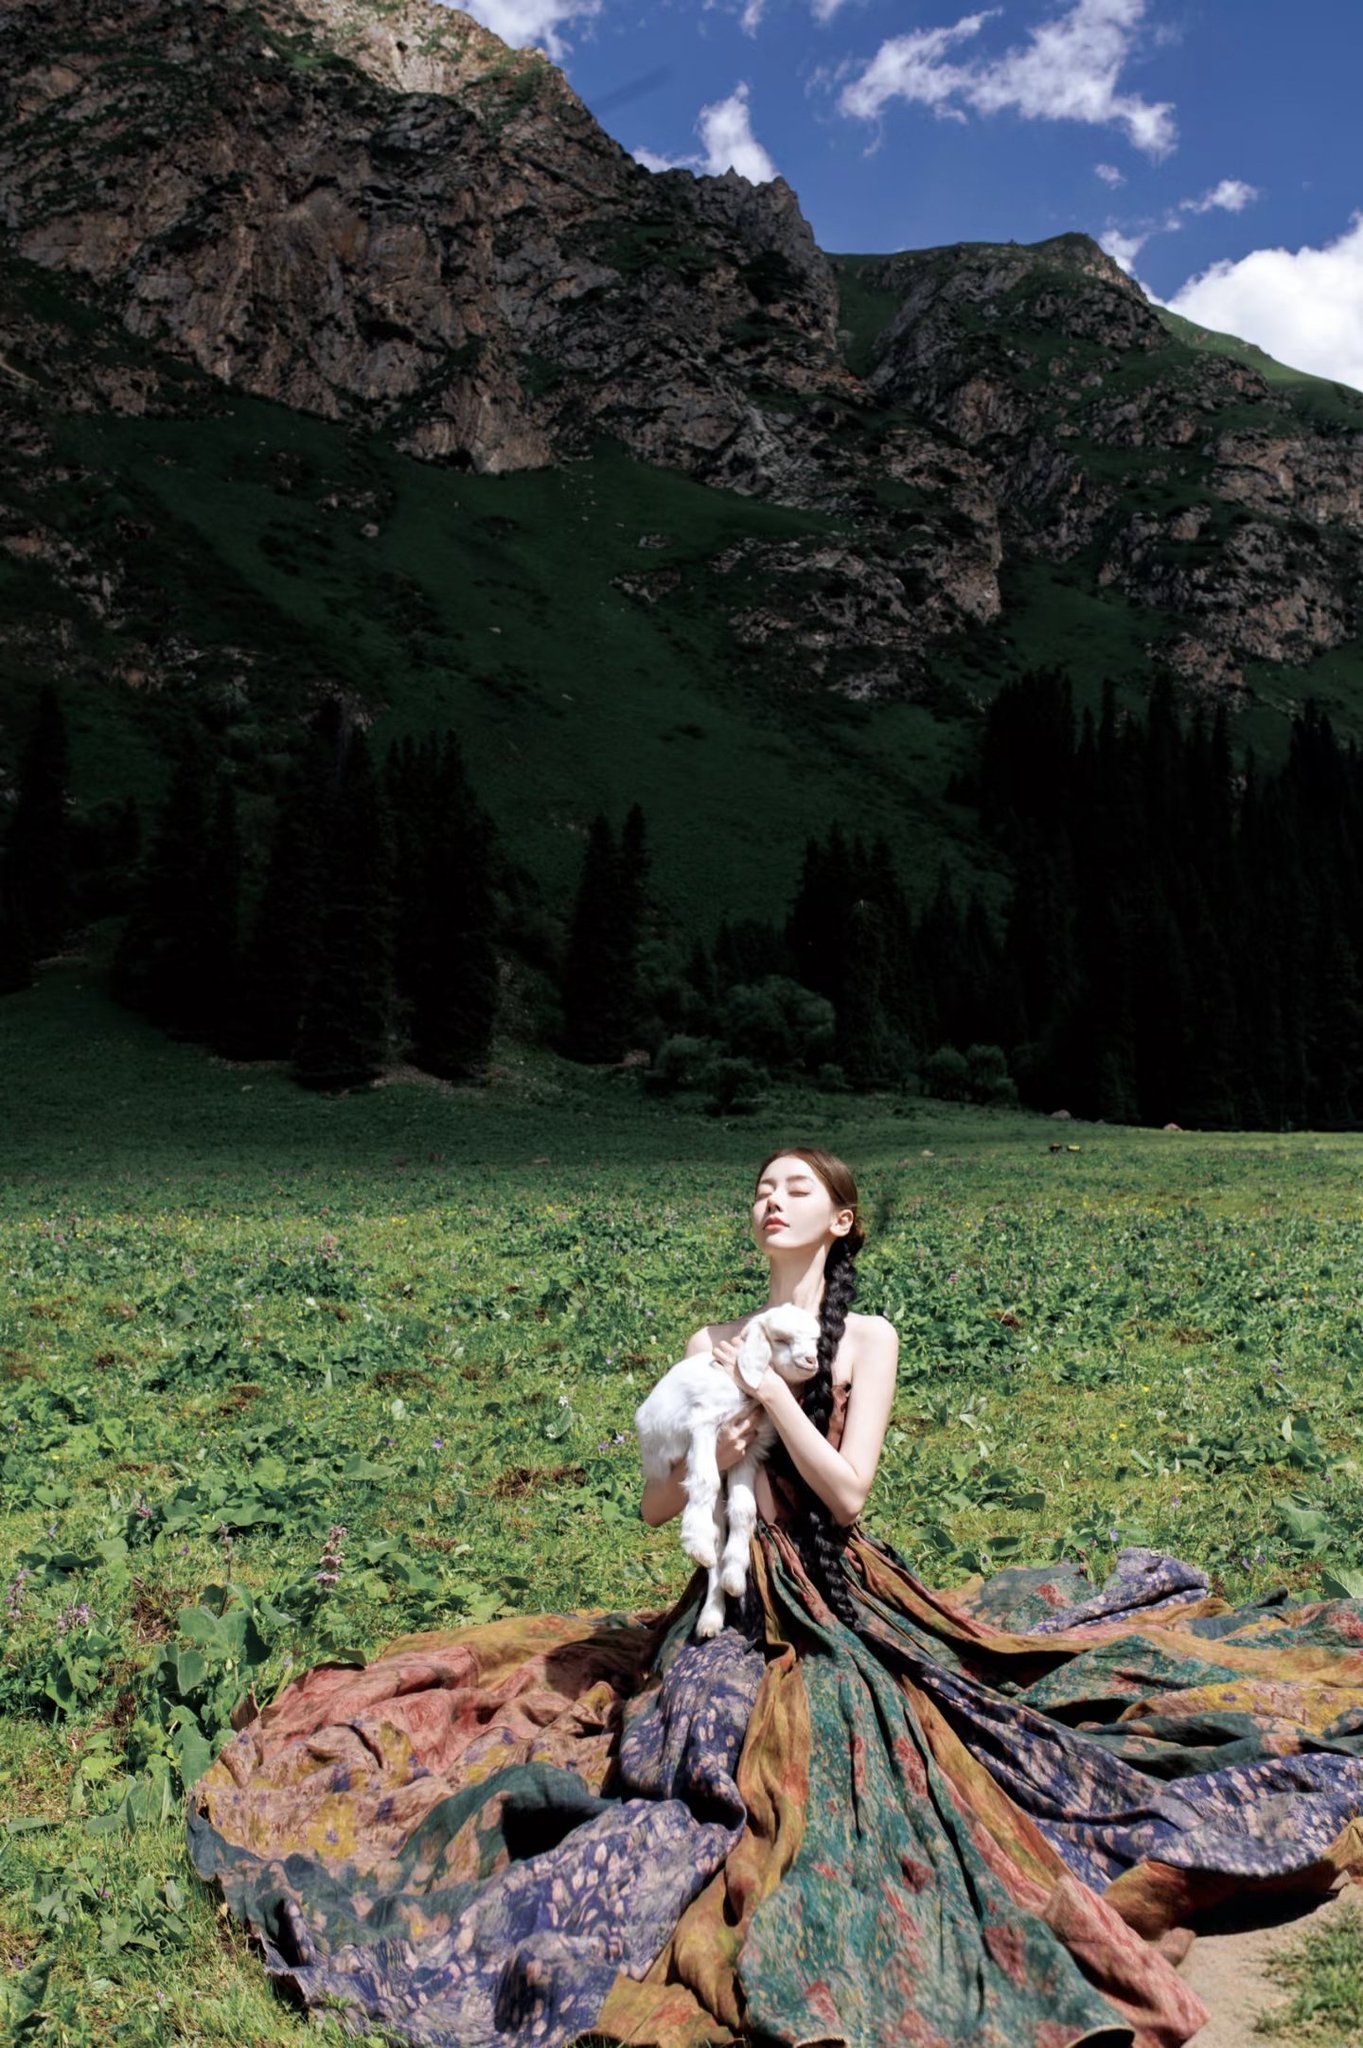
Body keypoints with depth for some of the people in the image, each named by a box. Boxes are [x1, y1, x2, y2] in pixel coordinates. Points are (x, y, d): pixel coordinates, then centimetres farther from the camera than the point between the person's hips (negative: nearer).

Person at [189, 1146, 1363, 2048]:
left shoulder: (868, 1338, -4)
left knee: (815, 1817, -12)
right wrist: (712, 1452, -15)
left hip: (836, 1621, -3)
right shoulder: (719, 1342, 6)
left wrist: (768, 1385, -16)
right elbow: (656, 1506, 5)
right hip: (730, 1615, 3)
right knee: (697, 1809, -4)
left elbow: (848, 1492, -15)